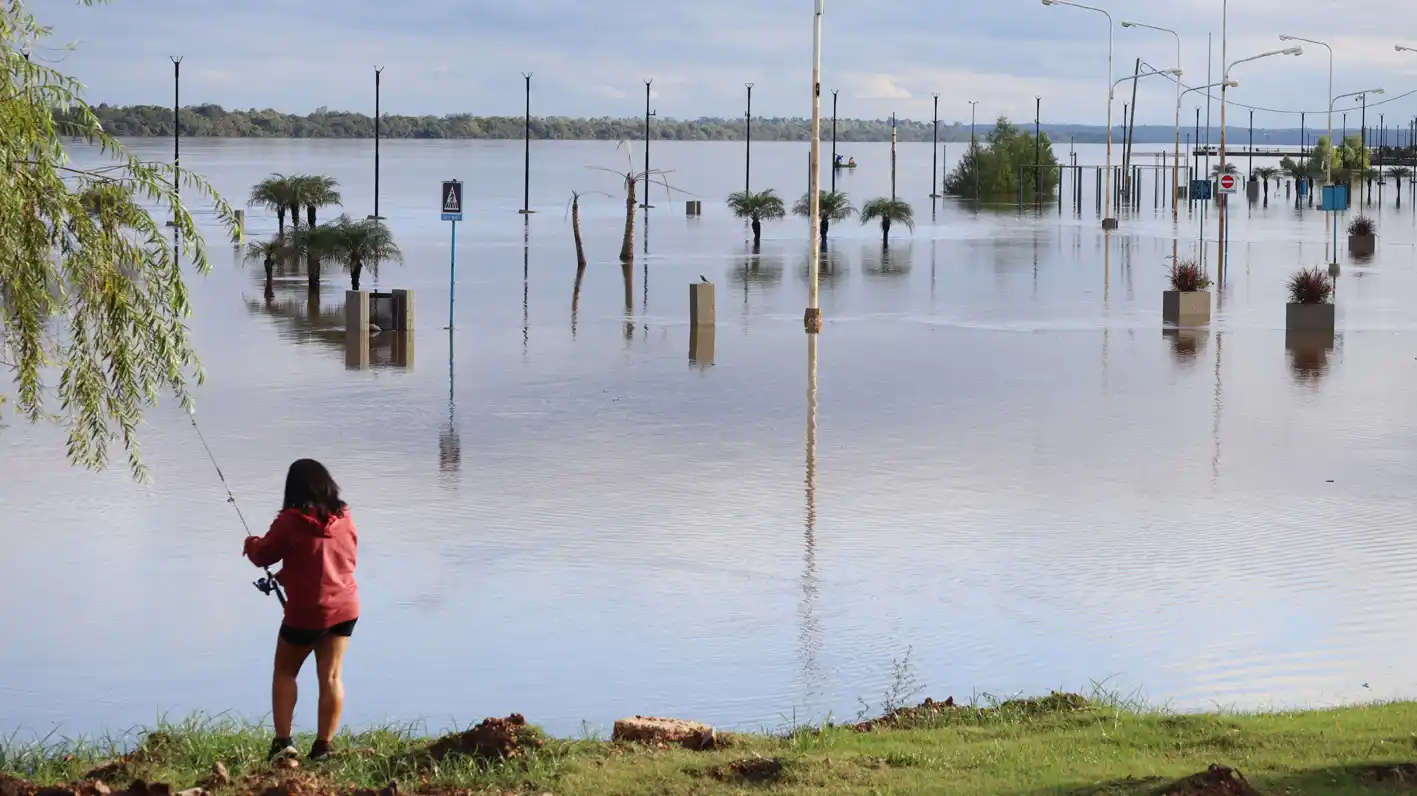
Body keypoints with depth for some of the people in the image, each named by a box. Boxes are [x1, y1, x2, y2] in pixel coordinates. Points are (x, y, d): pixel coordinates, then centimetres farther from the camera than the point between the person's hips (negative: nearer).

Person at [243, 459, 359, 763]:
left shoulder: (290, 521, -14)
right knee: (331, 676, 6)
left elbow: (263, 555, -3)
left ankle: (282, 741, 2)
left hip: (306, 612, -4)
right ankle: (323, 747, 5)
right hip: (345, 608, 4)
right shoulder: (344, 518, 2)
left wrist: (251, 543, 22)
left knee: (284, 673, 12)